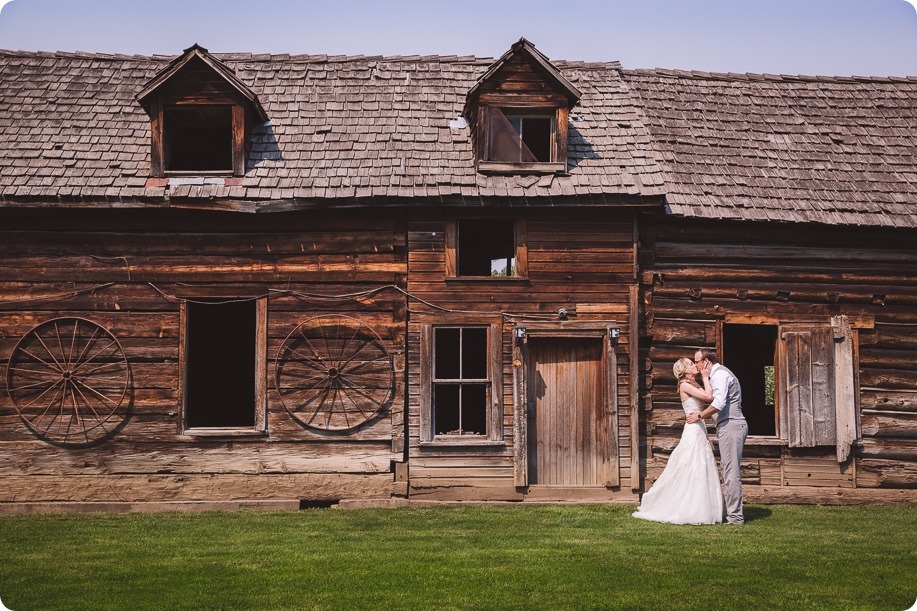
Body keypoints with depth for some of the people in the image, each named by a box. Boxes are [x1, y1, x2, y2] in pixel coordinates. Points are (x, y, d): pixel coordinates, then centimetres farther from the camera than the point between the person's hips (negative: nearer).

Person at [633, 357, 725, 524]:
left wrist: (706, 377, 7)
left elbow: (710, 398, 5)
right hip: (693, 431, -9)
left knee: (703, 472, 10)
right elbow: (708, 397, -17)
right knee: (690, 472, -5)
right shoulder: (685, 385, -10)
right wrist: (705, 378, -5)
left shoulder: (695, 385, 16)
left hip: (700, 431, 9)